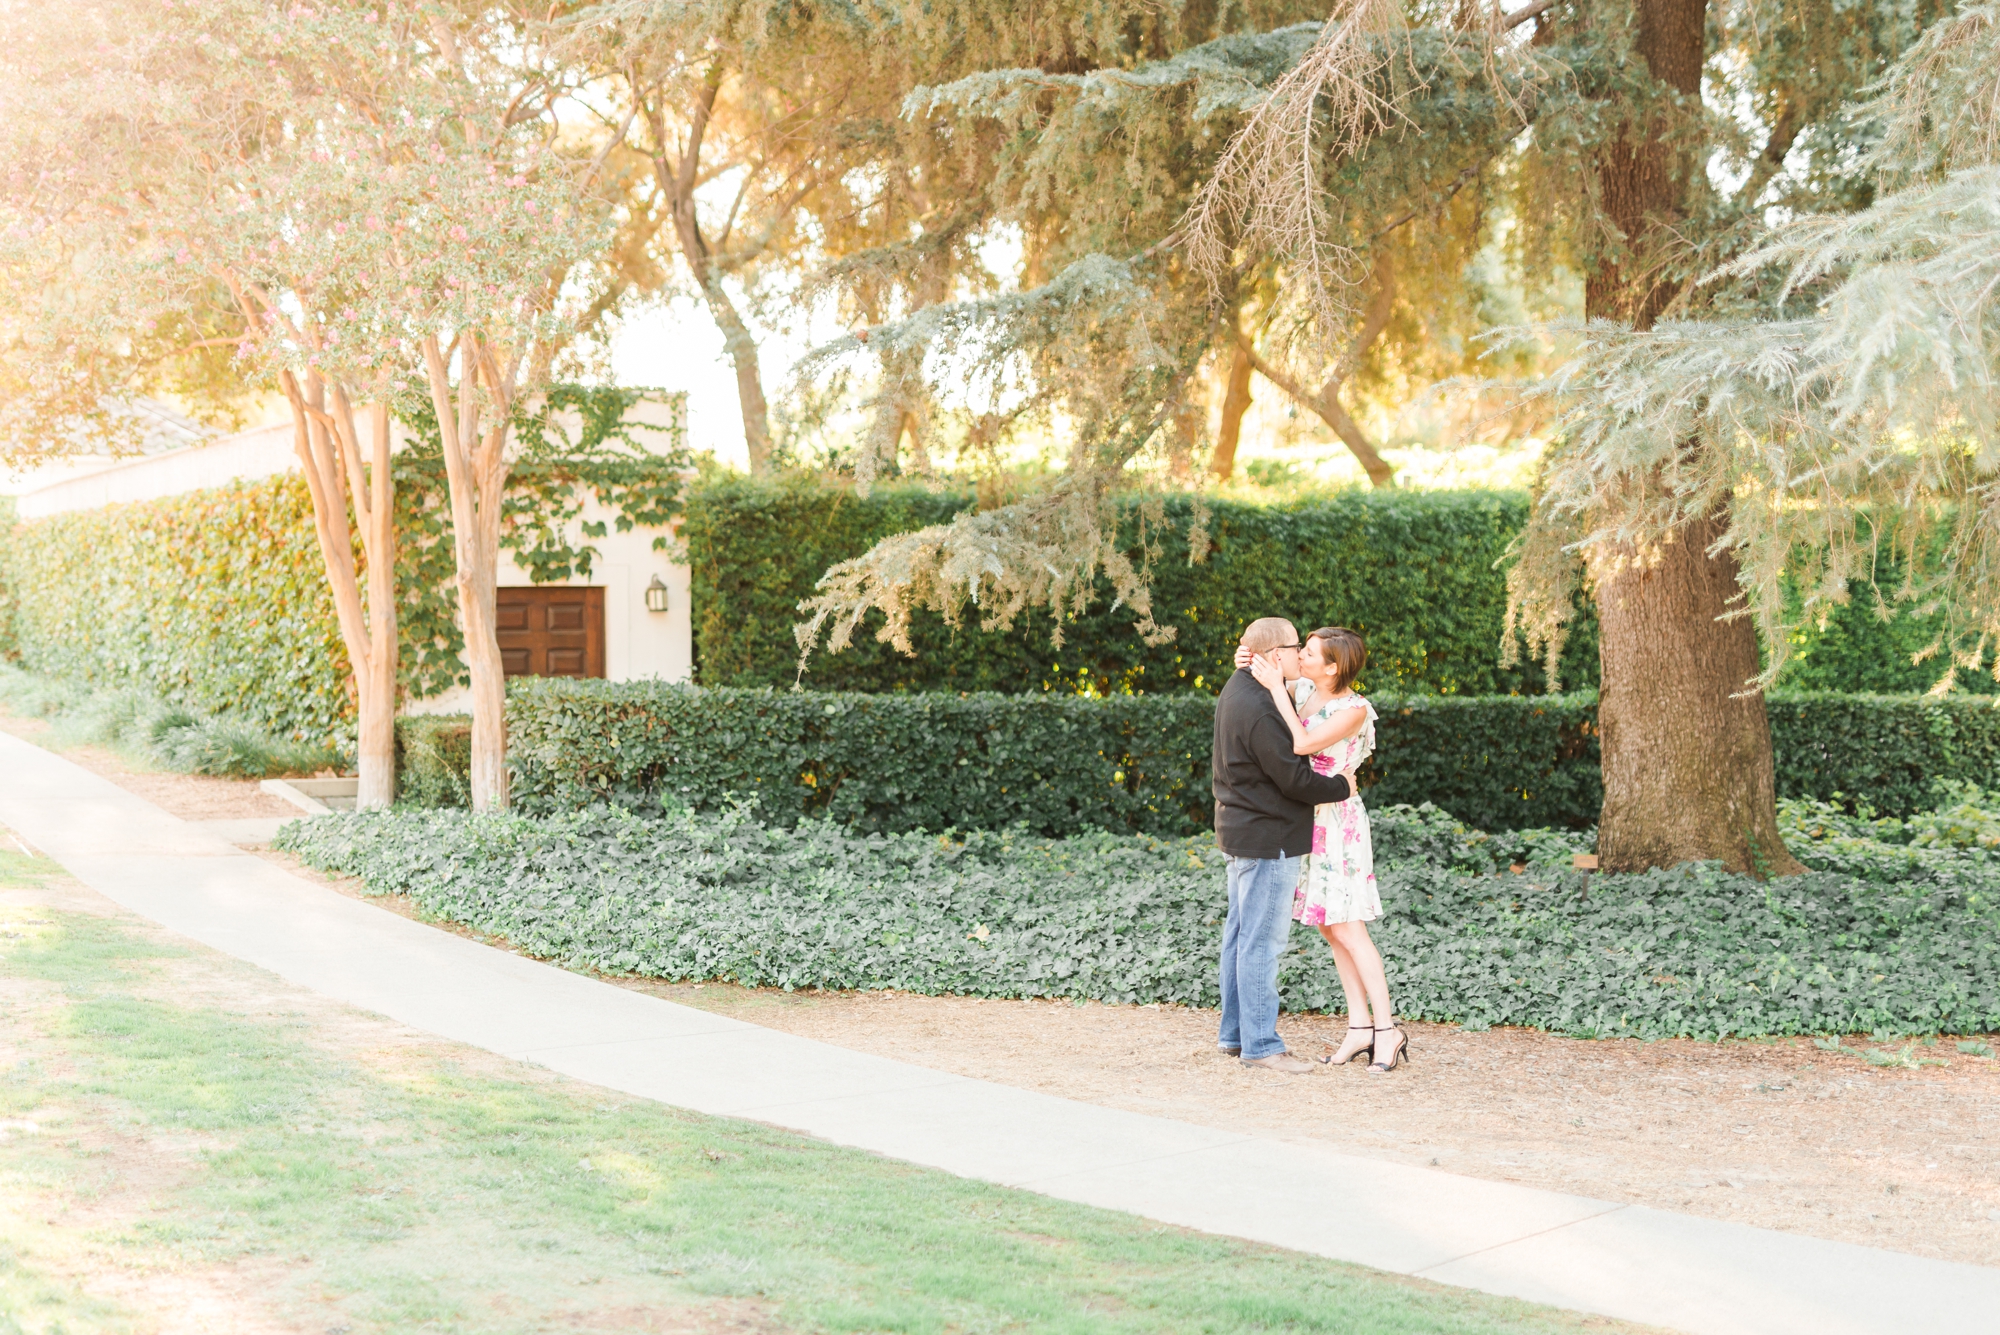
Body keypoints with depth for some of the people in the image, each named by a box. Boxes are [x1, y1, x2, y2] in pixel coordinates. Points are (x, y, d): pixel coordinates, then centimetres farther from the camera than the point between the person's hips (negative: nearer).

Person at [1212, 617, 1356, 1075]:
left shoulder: (1238, 690, 11)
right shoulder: (1259, 709, -23)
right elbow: (1294, 778, -21)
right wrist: (1341, 787, -6)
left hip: (1241, 831, 11)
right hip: (1268, 838, -11)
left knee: (1241, 933, 16)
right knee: (1262, 940, -6)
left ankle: (1235, 1033, 24)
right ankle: (1260, 1043, -1)